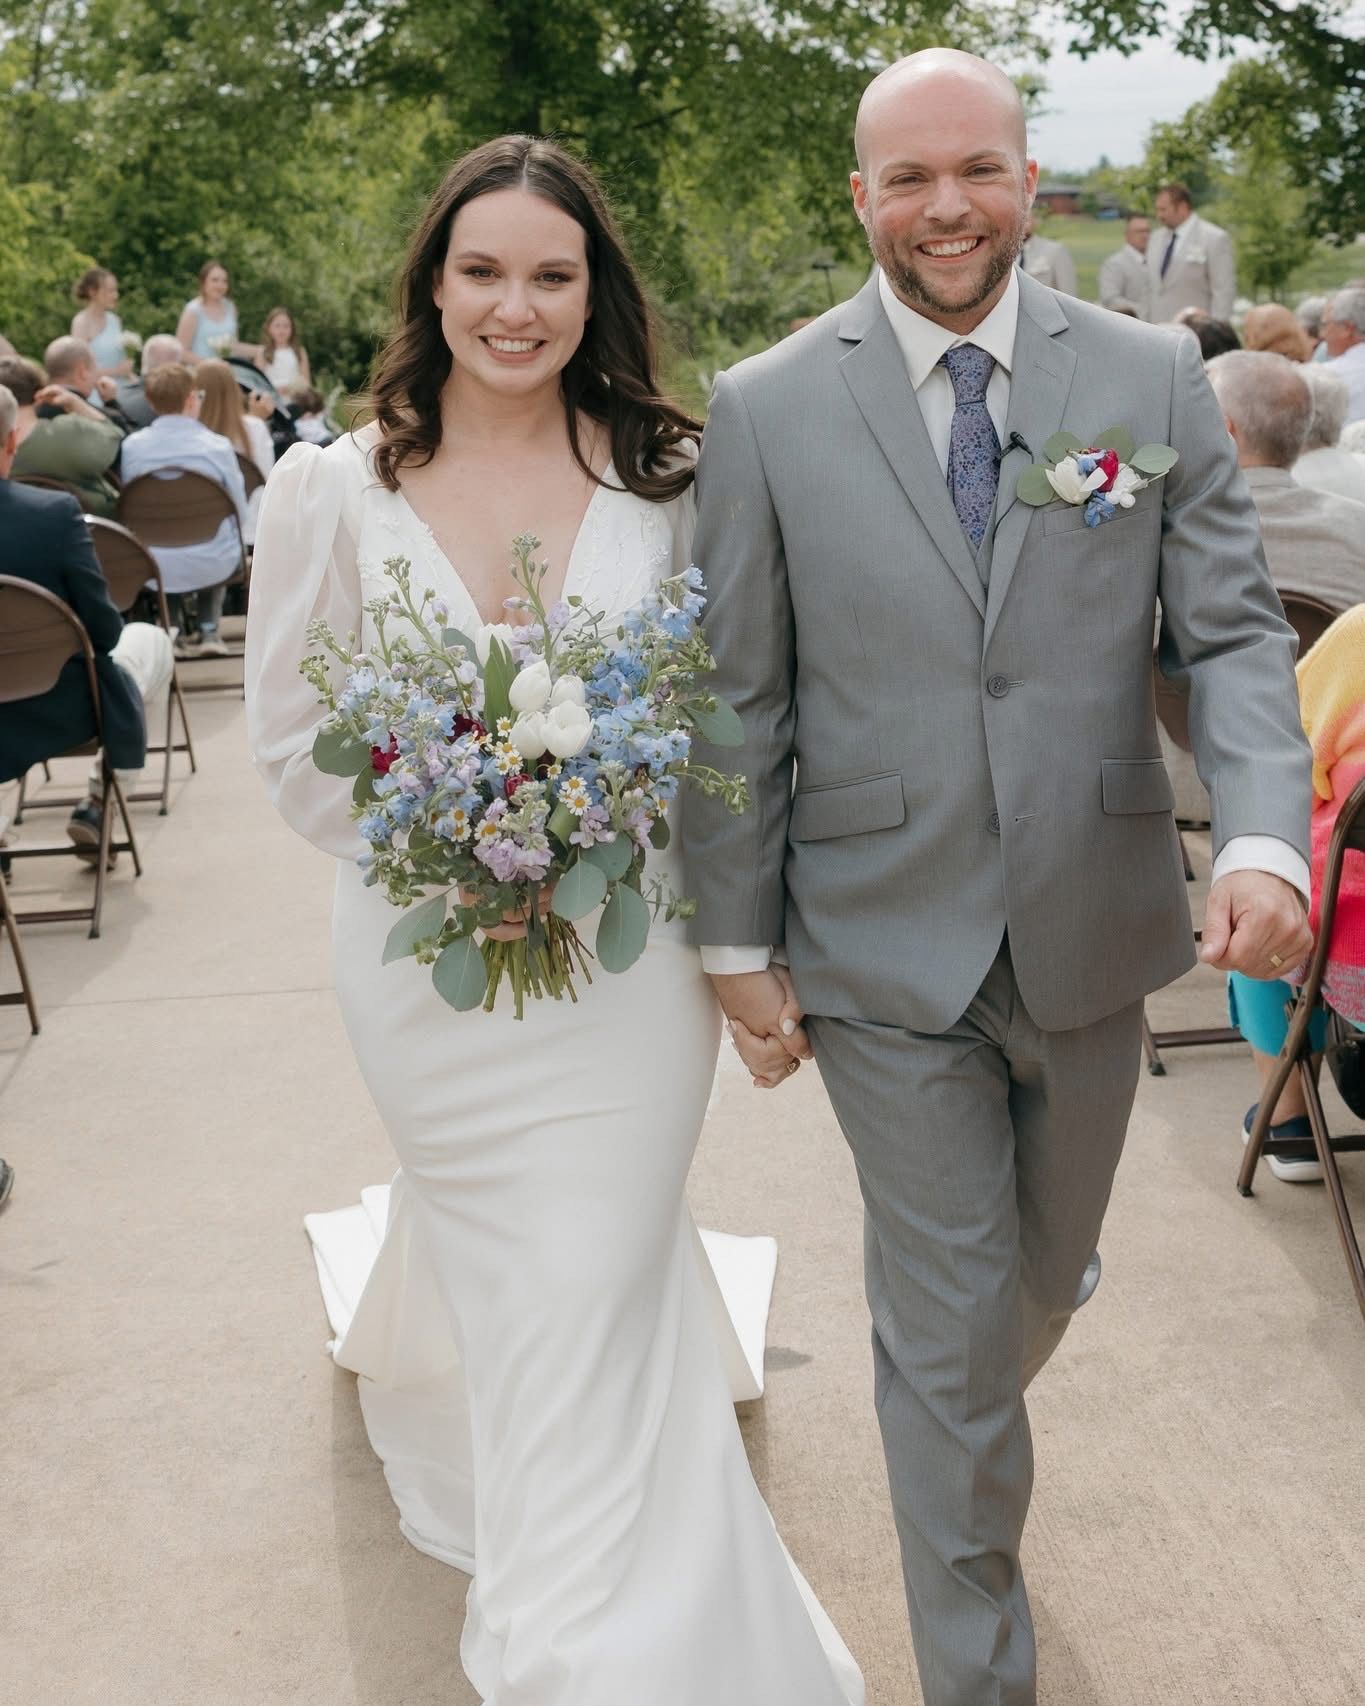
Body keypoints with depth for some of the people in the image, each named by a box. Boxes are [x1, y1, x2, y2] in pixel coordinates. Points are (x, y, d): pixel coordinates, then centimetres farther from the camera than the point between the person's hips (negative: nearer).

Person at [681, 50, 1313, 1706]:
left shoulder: (1153, 376, 0)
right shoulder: (767, 408, -4)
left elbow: (1233, 632, -2)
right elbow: (739, 696, -1)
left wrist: (1264, 835, -19)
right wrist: (736, 937, -1)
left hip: (1092, 930, 3)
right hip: (888, 946, -2)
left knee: (1041, 1283, 22)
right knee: (948, 1330, 6)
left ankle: (964, 1431, 56)